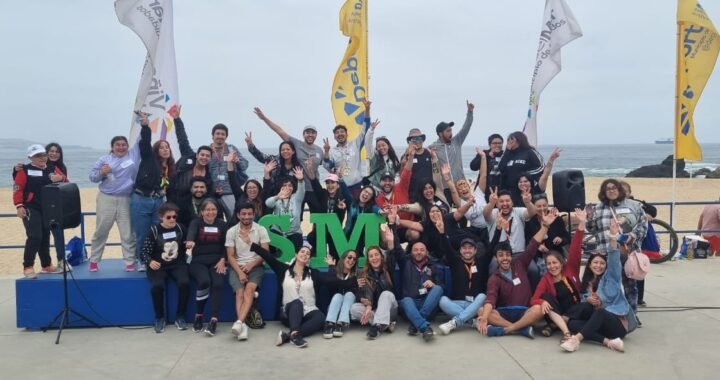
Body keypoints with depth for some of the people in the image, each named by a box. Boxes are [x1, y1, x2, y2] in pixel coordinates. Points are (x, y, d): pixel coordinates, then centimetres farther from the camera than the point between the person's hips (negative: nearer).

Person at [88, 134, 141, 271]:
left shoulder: (133, 155, 6)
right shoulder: (105, 159, 3)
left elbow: (142, 140, 3)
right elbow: (92, 177, 3)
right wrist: (101, 173, -17)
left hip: (126, 200, 0)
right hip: (106, 199, 0)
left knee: (128, 233, 5)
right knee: (101, 231, 8)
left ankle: (130, 261, 14)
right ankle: (94, 261, 21)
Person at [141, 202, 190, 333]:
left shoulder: (180, 228, 5)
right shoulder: (154, 230, -3)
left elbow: (185, 246, 20)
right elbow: (145, 251, -7)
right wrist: (150, 262, -25)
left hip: (177, 264, 2)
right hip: (158, 266, -1)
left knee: (185, 283, -28)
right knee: (157, 286, -31)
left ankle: (180, 316, -6)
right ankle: (159, 317, -4)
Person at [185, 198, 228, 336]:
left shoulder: (222, 224, 10)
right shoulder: (196, 222, 2)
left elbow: (226, 245, 7)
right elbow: (191, 233, -22)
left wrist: (222, 260, -12)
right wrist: (190, 242, -47)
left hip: (217, 261, 2)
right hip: (198, 262, -1)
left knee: (218, 283, -28)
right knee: (204, 281, -31)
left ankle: (214, 320, -30)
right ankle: (199, 315, -10)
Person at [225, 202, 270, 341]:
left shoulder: (261, 230, 3)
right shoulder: (231, 231, 4)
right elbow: (230, 256, 0)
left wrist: (251, 265, -15)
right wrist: (240, 272, -14)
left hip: (255, 266, -1)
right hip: (237, 266, 1)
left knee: (250, 289, -29)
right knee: (240, 292, -26)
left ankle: (239, 322, -42)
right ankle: (243, 325, -36)